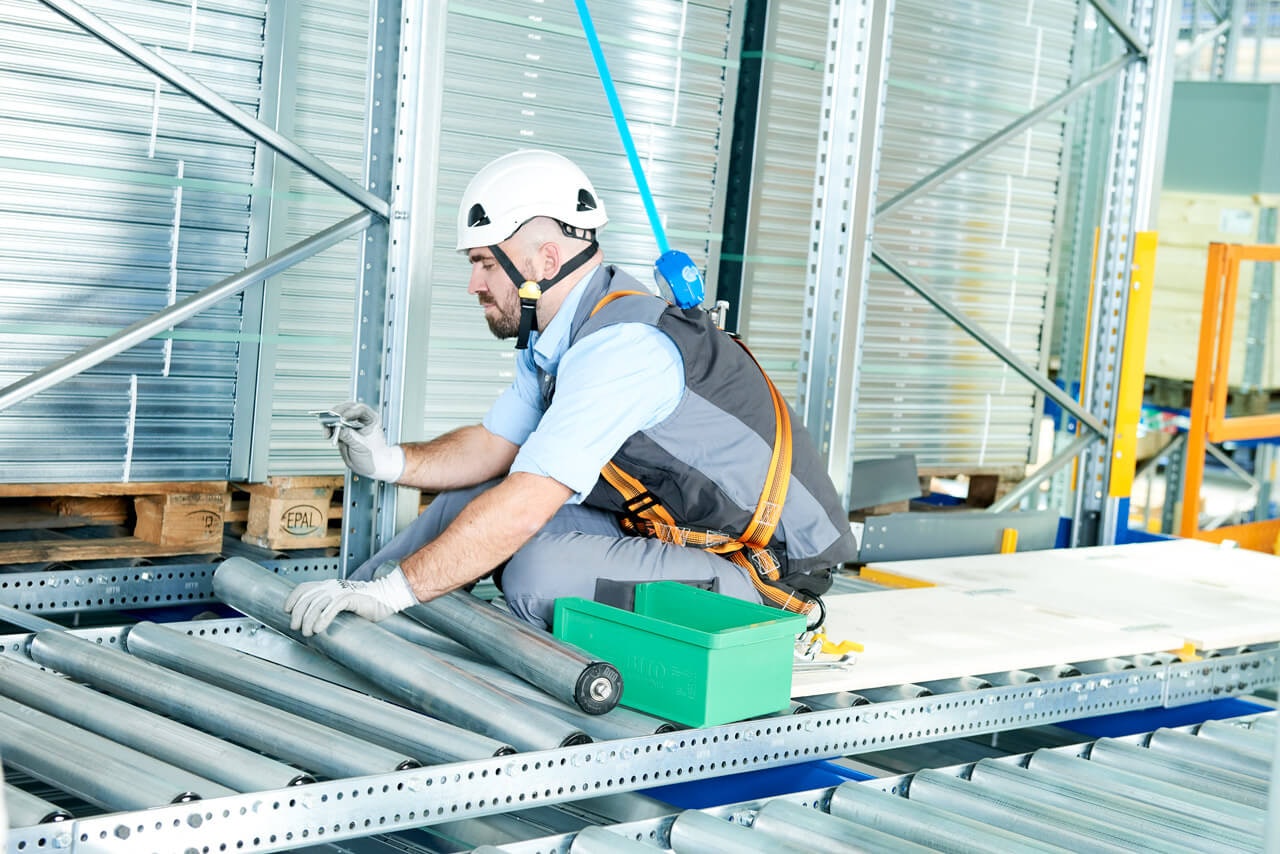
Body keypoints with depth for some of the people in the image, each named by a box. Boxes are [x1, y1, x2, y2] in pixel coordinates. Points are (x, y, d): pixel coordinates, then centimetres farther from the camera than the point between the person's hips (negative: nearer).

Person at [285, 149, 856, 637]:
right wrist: (392, 463, -6)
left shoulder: (621, 346, -27)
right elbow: (493, 449, 13)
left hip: (765, 573, -9)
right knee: (469, 500, 8)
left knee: (539, 572, -32)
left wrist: (393, 590, -29)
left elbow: (524, 507, -31)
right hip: (663, 526, 9)